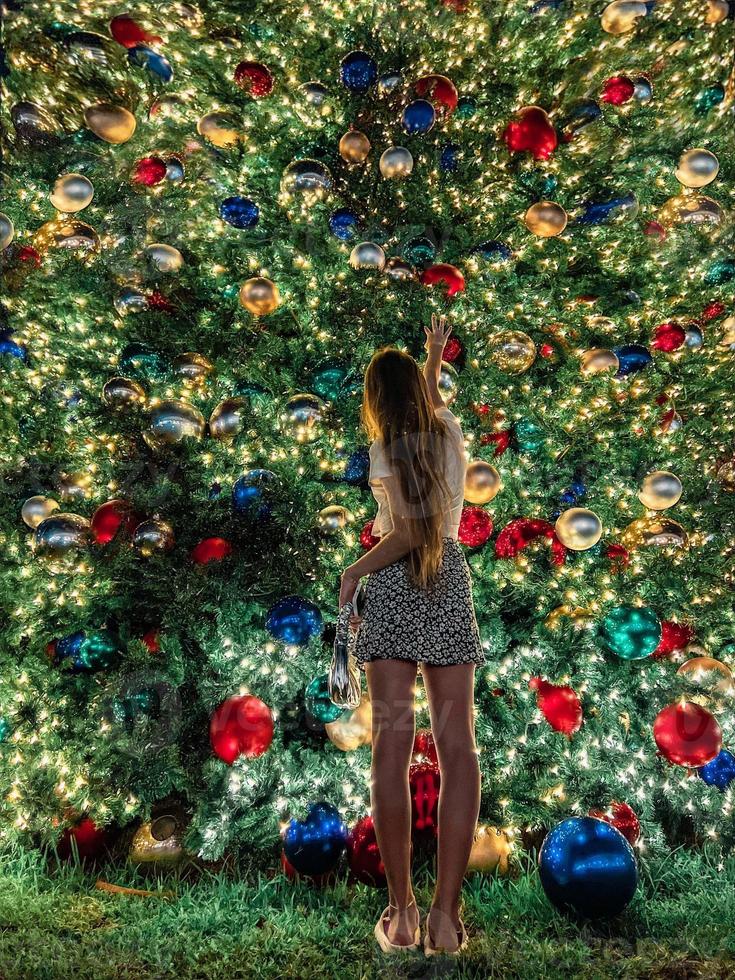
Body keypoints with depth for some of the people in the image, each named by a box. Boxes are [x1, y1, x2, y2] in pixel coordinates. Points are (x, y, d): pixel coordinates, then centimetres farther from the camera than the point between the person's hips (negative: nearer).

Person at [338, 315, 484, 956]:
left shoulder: (386, 448, -3)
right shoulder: (449, 429, 10)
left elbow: (408, 533, -13)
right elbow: (430, 398, 36)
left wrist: (354, 571, -1)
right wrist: (434, 355, 49)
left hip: (395, 584, -3)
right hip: (451, 580, 4)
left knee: (393, 740, -1)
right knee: (457, 742, 1)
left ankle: (402, 911, 4)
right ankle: (445, 914, 4)